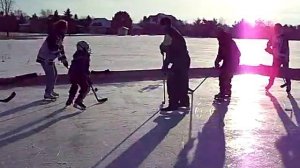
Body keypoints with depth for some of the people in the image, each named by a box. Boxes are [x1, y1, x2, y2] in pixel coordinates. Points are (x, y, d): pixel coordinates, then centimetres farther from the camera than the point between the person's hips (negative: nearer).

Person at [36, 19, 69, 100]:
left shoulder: (59, 36, 10)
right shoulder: (53, 35, -22)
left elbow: (60, 47, 14)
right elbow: (53, 49, -28)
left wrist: (64, 58, 8)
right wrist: (62, 57, -22)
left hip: (49, 58, 10)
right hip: (45, 58, -10)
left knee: (54, 74, 15)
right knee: (51, 75, -9)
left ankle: (51, 91, 26)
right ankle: (47, 94, -2)